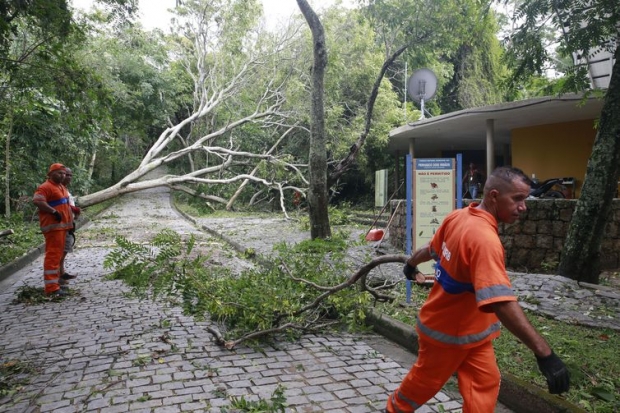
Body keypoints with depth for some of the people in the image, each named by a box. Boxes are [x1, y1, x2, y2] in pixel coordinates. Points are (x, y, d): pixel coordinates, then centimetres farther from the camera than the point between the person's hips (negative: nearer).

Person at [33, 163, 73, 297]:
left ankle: (55, 279, 26)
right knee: (53, 255, -12)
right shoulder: (45, 187, -12)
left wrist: (72, 208, 21)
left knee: (58, 254, 16)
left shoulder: (61, 187, 20)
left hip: (62, 225, 10)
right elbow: (37, 201, -27)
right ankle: (51, 287, -13)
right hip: (53, 226, -10)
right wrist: (53, 212, -26)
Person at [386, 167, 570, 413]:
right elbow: (500, 301, -44)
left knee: (484, 385, 10)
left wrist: (411, 264, 29)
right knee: (424, 383, 16)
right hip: (449, 332, -8)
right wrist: (543, 352, -46)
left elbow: (432, 249, 10)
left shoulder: (457, 216, -8)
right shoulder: (485, 239, -35)